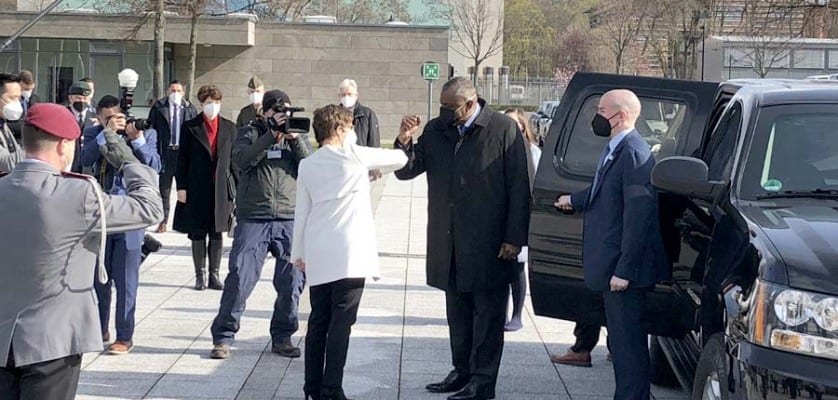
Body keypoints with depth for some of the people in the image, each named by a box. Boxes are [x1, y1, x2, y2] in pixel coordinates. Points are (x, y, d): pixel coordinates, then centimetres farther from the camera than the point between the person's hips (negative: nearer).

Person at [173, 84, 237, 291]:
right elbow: (182, 159, 1)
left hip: (222, 188, 2)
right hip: (197, 189, -1)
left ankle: (214, 274, 13)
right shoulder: (190, 127, 1)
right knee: (198, 234, 4)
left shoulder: (229, 128, 8)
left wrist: (236, 187, 4)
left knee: (217, 233, 5)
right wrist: (181, 186, -5)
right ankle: (199, 275, 13)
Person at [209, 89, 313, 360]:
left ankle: (282, 337, 17)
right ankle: (223, 337, 4)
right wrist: (271, 136, -16)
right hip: (253, 218, -2)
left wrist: (295, 139, -12)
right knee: (239, 278, -7)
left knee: (292, 281, 1)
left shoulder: (298, 136, 13)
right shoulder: (250, 133, 8)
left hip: (290, 219, 2)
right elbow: (240, 161, -12)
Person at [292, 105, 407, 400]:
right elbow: (399, 159, 5)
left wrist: (298, 251, 19)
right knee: (341, 322, -4)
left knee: (318, 320, 10)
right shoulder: (354, 156, -4)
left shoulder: (307, 165, 8)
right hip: (350, 253, -5)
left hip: (318, 255, 5)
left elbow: (301, 212, 11)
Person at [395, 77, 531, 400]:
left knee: (487, 315, 4)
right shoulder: (436, 130, 5)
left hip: (489, 245, -5)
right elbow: (406, 171, 11)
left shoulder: (503, 129, -9)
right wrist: (404, 142, -10)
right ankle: (462, 371, 28)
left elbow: (519, 187, -9)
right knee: (457, 313, 15)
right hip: (449, 245, 5)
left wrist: (514, 238, -11)